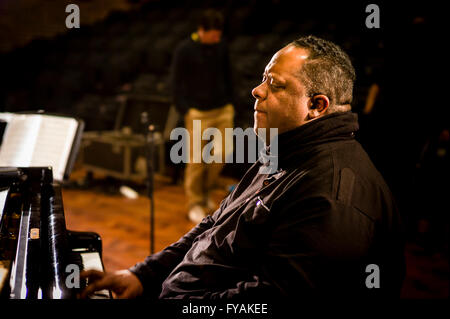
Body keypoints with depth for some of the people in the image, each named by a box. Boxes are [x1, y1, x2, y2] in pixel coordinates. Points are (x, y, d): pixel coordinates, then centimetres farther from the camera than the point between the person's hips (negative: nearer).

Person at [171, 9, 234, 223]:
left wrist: (230, 104, 15)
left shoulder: (221, 47, 6)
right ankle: (195, 204, 13)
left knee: (221, 154, 3)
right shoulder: (184, 50, -8)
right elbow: (177, 84, -6)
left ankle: (205, 191, 27)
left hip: (223, 110, 5)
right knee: (197, 160, -2)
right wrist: (186, 112, -13)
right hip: (198, 113, -5)